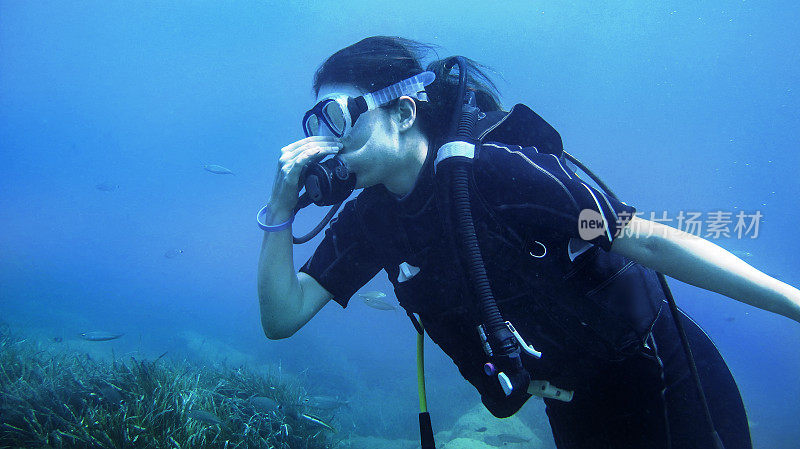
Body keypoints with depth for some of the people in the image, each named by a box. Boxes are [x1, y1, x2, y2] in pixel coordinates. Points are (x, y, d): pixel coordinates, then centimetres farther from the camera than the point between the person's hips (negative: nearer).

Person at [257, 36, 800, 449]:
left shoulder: (496, 170, -27)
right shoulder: (367, 218, -6)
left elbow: (651, 241, -25)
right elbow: (281, 318, -6)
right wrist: (282, 209, -19)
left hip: (661, 382, -6)